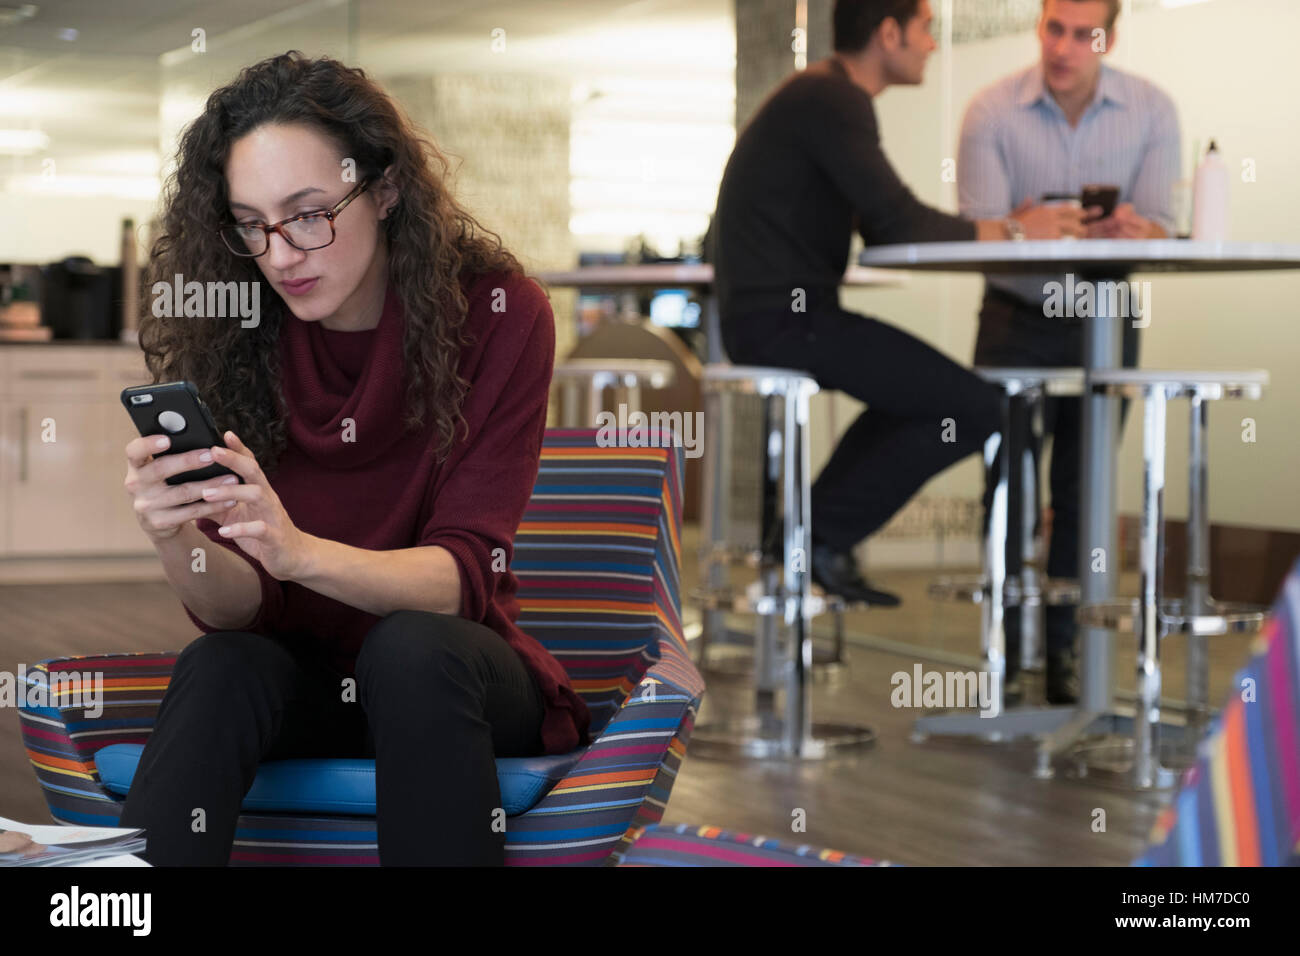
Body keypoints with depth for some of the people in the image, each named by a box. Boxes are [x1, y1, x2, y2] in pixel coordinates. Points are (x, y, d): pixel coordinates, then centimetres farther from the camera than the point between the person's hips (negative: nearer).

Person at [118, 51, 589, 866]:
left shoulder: (498, 314, -13)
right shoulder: (224, 333, -8)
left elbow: (461, 575, -19)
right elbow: (235, 608, -11)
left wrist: (299, 552, -38)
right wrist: (177, 541, -36)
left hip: (445, 676, 0)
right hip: (297, 676, 1)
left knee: (410, 648, -32)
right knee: (220, 668, -30)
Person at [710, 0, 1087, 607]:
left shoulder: (828, 96, 19)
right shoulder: (831, 99, -13)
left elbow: (885, 233, 18)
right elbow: (900, 224, -20)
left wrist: (1002, 227, 8)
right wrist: (1009, 230, -7)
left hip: (776, 315, 11)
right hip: (783, 319, -11)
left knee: (922, 390, 29)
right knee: (974, 409, -12)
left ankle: (810, 529, 19)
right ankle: (824, 535, -5)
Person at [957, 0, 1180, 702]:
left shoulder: (1151, 112, -7)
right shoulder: (992, 112, -12)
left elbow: (1159, 228, -13)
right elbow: (981, 232, -19)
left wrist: (1131, 231, -37)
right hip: (1017, 319, -1)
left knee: (1083, 489, 5)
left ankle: (1065, 647, 15)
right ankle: (1006, 649, 8)